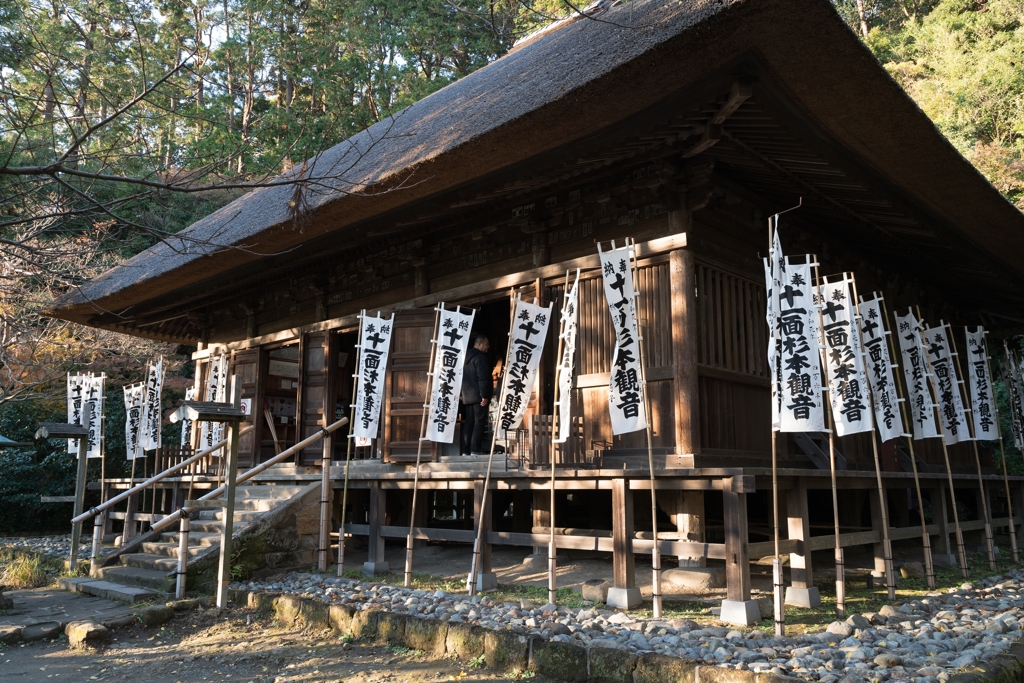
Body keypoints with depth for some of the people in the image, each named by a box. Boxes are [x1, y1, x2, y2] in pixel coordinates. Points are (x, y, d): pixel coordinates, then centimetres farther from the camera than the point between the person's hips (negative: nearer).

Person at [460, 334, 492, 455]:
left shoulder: (466, 357, 18)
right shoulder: (480, 357, -10)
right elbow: (483, 378, -19)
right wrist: (485, 395, -19)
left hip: (466, 396, 8)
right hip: (478, 396, -8)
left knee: (468, 423, 8)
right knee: (479, 423, -6)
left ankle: (465, 451, 6)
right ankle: (475, 451, -9)